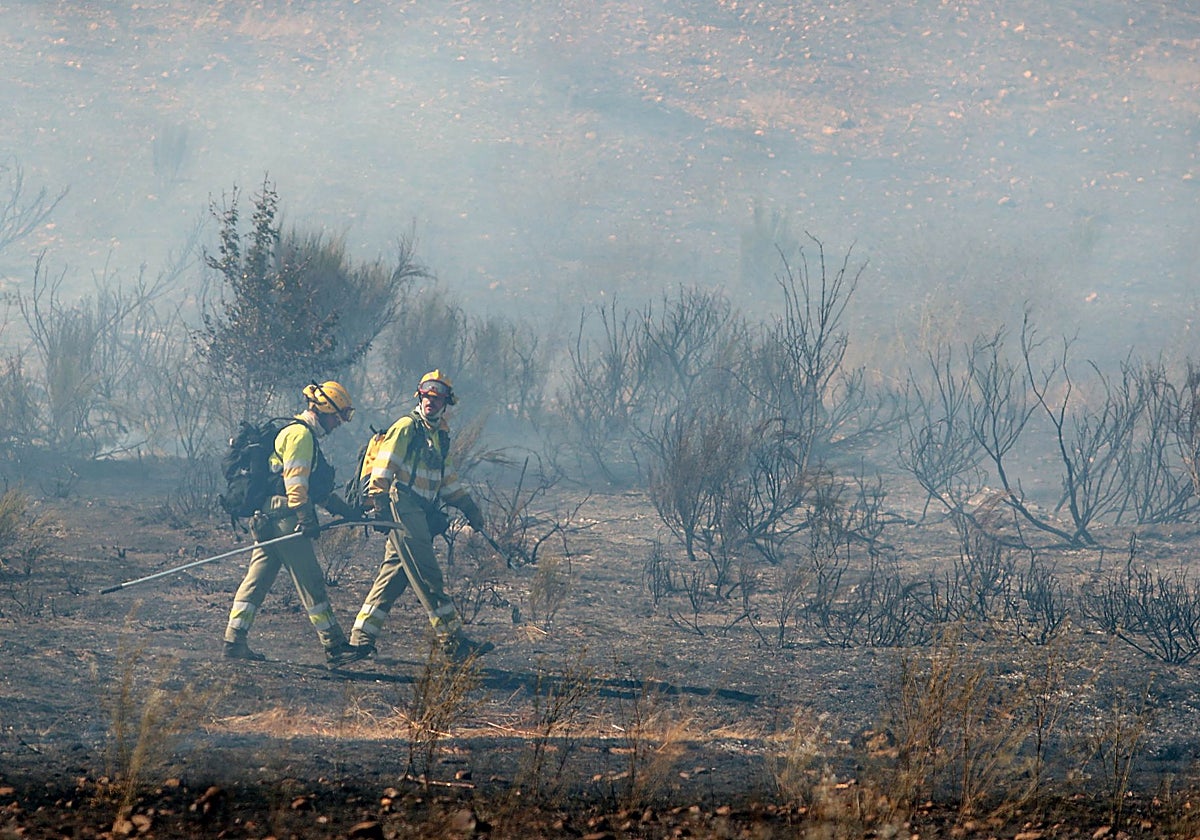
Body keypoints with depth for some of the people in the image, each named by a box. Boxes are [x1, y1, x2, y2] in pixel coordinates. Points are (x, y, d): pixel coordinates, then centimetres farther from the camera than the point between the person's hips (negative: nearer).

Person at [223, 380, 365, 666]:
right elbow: (295, 482, -19)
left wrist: (345, 510, 28)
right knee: (310, 581, -6)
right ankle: (334, 645, -3)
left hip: (268, 520, 11)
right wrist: (306, 519, -23)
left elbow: (317, 489, 30)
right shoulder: (301, 434, -9)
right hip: (284, 518, -11)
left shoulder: (303, 434, 25)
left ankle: (234, 640, 5)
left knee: (256, 579, 7)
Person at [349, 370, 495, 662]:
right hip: (402, 505, -9)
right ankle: (453, 642, -16)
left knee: (393, 576, 7)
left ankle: (361, 639, 11)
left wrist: (469, 507, 26)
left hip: (422, 513, 9)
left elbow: (447, 481, 31)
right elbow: (384, 466, -12)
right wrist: (377, 500, -22)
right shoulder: (406, 427, -4)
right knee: (427, 577, -12)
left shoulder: (440, 436, 22)